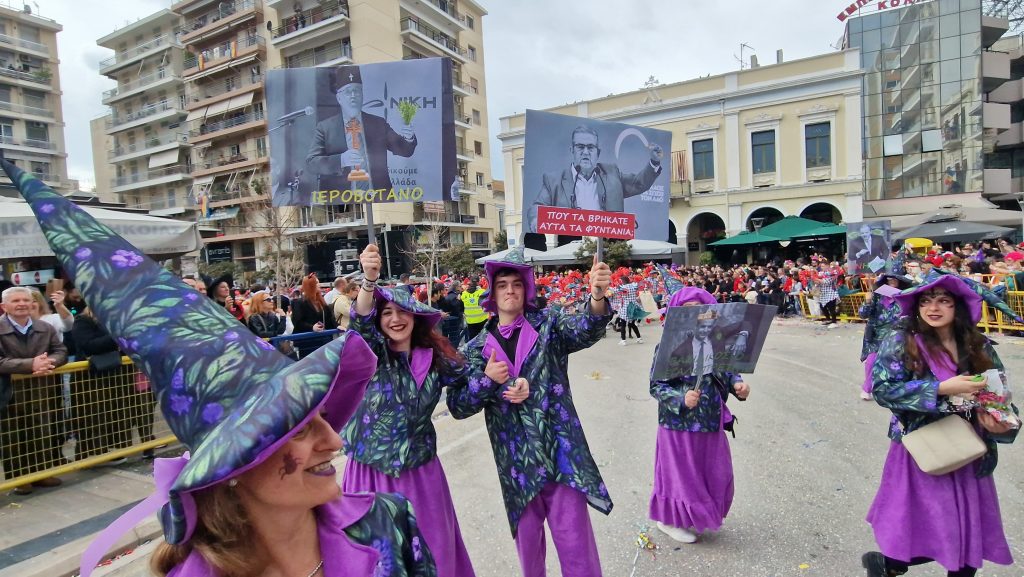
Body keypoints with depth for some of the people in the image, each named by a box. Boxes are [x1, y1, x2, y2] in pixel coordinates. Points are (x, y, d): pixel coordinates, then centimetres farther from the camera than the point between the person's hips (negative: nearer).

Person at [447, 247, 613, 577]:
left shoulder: (548, 324, 0)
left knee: (575, 541, 1)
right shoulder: (477, 348, 5)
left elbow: (586, 330, -20)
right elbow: (457, 406, 3)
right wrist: (486, 379, -15)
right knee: (527, 539, 16)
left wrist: (598, 296, -41)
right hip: (516, 459, 2)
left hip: (560, 450, -2)